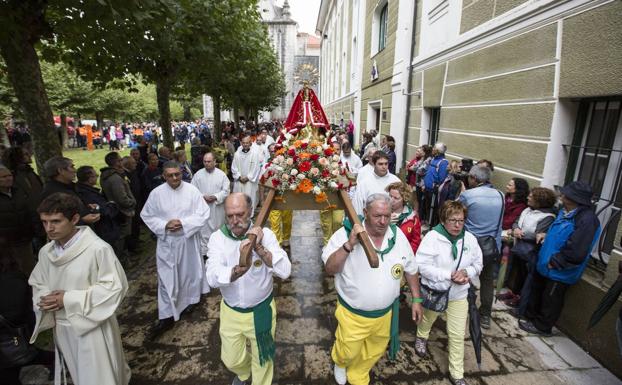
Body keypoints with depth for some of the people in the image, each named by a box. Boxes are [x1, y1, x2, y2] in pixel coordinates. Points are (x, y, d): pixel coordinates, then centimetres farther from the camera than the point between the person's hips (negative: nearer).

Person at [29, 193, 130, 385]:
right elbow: (37, 284, 11)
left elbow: (114, 286, -20)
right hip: (62, 328, 7)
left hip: (93, 327, -6)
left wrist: (69, 299, -20)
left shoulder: (98, 249, -24)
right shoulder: (45, 252, -3)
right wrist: (43, 300, -11)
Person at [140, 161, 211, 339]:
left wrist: (183, 223, -23)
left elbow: (203, 214, -12)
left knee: (189, 271, 18)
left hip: (188, 240, 0)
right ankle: (166, 317, 16)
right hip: (166, 241, 0)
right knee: (166, 278, 4)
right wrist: (164, 225, -16)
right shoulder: (156, 193, -8)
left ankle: (190, 298, 45)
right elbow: (147, 216, 0)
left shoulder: (192, 190, -12)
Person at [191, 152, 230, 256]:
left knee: (217, 228, 12)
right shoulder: (198, 174, -1)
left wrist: (215, 197, -18)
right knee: (203, 229, 4)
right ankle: (203, 250, 17)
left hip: (217, 207, 0)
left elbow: (226, 190, -5)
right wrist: (203, 197, -15)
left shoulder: (221, 174, -4)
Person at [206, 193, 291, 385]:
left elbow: (285, 271, -28)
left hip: (261, 310, -2)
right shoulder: (217, 237, -15)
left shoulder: (265, 234, -18)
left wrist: (259, 248, -38)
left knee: (262, 359, 18)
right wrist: (239, 269, -50)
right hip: (230, 311, 2)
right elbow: (213, 278, -30)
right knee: (231, 360, 23)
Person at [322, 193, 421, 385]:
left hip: (385, 314, 4)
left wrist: (416, 299, 7)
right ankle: (340, 364, 56)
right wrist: (349, 244, -38)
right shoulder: (346, 234, -22)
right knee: (348, 353, 18)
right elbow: (330, 269, -26)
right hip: (353, 314, -3)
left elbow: (410, 269, 5)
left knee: (373, 354, 25)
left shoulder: (398, 235, -9)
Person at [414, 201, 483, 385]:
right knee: (428, 319, 26)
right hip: (434, 291, -2)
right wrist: (449, 275, -28)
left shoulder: (470, 238, -9)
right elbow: (422, 265, -25)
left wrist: (466, 272, -20)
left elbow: (477, 265, 2)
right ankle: (421, 337, 60)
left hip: (459, 294, 3)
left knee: (458, 335, 9)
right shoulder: (432, 237, -23)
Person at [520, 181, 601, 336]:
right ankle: (530, 316, 43)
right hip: (545, 264, 9)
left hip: (559, 271, -9)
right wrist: (546, 235, 5)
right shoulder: (565, 211, 2)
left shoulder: (586, 220, -28)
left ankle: (542, 326, 31)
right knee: (537, 291, 24)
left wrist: (554, 262, -20)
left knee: (550, 300, 12)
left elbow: (576, 253, -30)